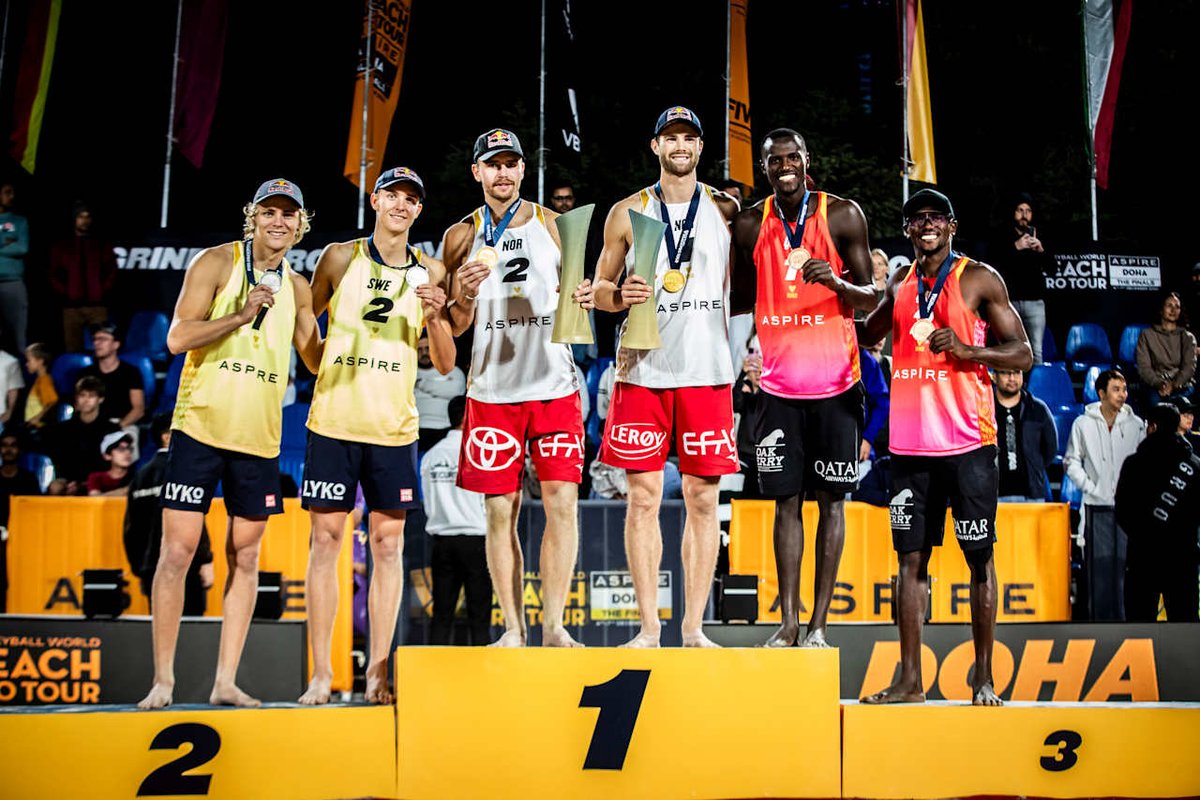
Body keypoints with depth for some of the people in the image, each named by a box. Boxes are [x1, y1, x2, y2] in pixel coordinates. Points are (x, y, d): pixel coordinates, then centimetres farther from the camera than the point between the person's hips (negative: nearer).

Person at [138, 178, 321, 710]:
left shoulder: (297, 288, 12)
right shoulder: (217, 262, -2)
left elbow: (317, 360, 18)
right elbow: (178, 338, -10)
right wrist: (240, 315, -19)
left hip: (259, 437, 5)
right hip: (201, 426, -4)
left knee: (245, 557, 6)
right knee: (178, 550, -4)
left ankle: (225, 682, 13)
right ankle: (162, 681, 6)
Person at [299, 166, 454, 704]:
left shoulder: (430, 271, 7)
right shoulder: (341, 257, 4)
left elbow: (445, 366, 7)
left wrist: (435, 319, -9)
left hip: (395, 428, 1)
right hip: (333, 421, -1)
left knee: (388, 544, 2)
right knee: (326, 540, 0)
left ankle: (377, 672, 9)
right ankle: (321, 674, 7)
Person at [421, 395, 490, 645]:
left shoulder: (431, 455, 7)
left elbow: (428, 504, 11)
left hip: (441, 539, 5)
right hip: (475, 539, -4)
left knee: (441, 614, 7)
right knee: (479, 615, 0)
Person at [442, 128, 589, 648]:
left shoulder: (553, 224, 9)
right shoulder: (461, 236, 7)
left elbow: (575, 295, 15)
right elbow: (455, 326, 6)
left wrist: (581, 299, -9)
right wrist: (465, 296, -15)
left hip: (554, 385, 0)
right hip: (493, 389, 0)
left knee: (562, 504, -5)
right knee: (500, 512, 2)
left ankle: (553, 625, 4)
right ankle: (513, 629, 11)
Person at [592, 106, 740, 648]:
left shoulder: (725, 208, 9)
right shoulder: (627, 212, 8)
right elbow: (600, 289, 12)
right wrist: (620, 294, -10)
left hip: (707, 372, 0)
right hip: (643, 370, 0)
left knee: (703, 499, 2)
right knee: (643, 497, 0)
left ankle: (693, 628, 10)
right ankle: (648, 627, 9)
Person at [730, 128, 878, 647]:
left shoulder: (843, 215, -1)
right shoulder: (749, 225, 6)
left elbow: (870, 299, 1)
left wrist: (836, 282, -19)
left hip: (835, 382, -2)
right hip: (778, 384, 2)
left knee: (831, 499, 2)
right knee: (786, 501, 4)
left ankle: (819, 625, 8)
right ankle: (788, 623, 10)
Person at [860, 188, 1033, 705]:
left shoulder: (979, 279, 0)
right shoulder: (900, 282, 14)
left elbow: (1023, 355, -2)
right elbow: (867, 336, 28)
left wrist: (965, 349, -17)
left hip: (967, 439, -4)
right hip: (910, 442, 5)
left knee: (979, 556, 2)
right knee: (911, 557, 5)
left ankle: (984, 677, 12)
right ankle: (909, 681, 12)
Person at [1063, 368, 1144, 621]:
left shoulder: (1135, 424, 5)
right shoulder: (1083, 424, 2)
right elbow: (1072, 462, 5)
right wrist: (1092, 488, -5)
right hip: (1097, 505, -1)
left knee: (1127, 562, -1)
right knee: (1099, 563, -1)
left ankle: (1126, 616, 6)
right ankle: (1100, 616, 5)